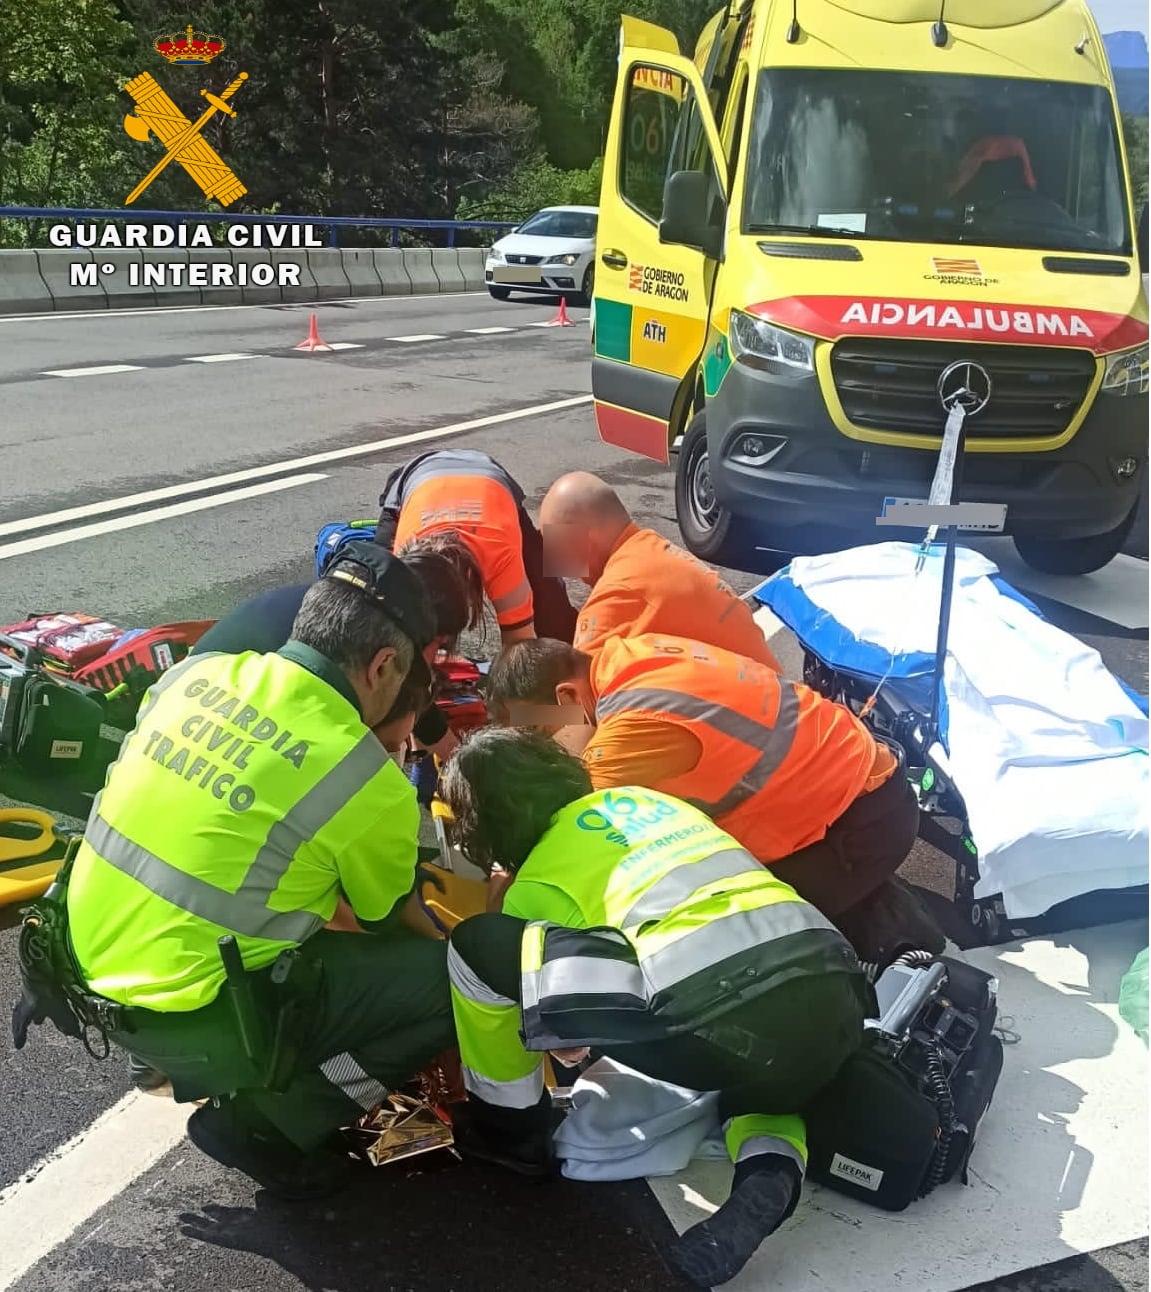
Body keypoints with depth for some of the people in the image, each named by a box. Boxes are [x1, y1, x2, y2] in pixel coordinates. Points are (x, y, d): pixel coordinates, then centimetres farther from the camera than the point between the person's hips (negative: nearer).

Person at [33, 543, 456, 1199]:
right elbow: (389, 918, 2)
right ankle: (261, 1124, 2)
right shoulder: (369, 784, -18)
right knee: (450, 979, -4)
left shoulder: (197, 670, -3)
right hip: (193, 1021, -7)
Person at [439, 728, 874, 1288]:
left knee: (480, 946, 4)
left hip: (726, 1021, -7)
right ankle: (769, 1175, 9)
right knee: (762, 1083, 43)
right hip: (835, 999, 7)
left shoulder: (539, 886, 11)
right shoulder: (642, 797, 31)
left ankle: (507, 1131, 26)